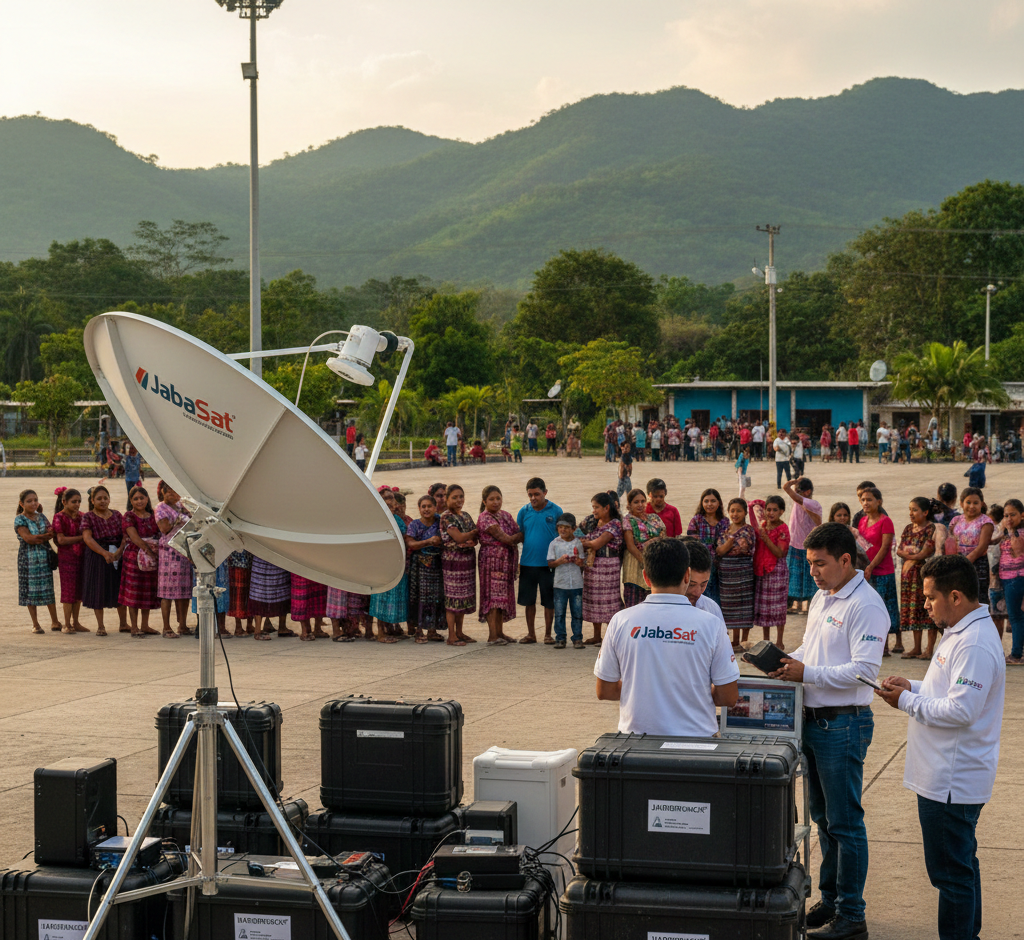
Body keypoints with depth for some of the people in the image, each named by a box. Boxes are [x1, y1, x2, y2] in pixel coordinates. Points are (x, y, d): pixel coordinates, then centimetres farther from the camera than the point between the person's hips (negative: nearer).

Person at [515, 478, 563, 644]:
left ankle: (548, 634, 15)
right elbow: (519, 536, 12)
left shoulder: (555, 510, -2)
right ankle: (531, 634, 19)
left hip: (548, 563, -2)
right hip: (527, 563, 2)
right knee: (529, 600, 8)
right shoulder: (523, 512, 5)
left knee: (549, 601, 4)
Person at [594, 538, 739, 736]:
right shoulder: (710, 624, -4)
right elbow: (729, 697, 1)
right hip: (695, 738, -1)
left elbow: (604, 691, 7)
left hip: (636, 735, 2)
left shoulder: (621, 622, -1)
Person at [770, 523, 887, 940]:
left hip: (844, 723, -9)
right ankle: (829, 901, 28)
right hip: (813, 719, 9)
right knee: (822, 817, 17)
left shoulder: (866, 606, -16)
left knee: (845, 822, -2)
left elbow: (864, 670, -23)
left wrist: (807, 673, -22)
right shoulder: (821, 597, 13)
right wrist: (789, 659, 4)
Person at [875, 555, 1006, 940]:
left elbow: (961, 710, -27)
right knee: (962, 865, 21)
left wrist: (906, 702, -16)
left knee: (951, 872, -3)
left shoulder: (975, 644, -23)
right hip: (953, 775, 11)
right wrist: (913, 687, 8)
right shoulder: (962, 633, 11)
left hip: (951, 783, -11)